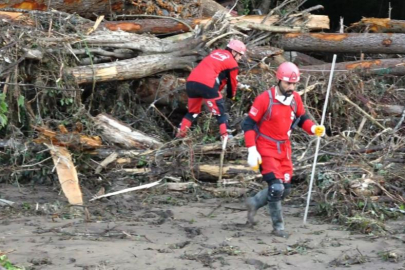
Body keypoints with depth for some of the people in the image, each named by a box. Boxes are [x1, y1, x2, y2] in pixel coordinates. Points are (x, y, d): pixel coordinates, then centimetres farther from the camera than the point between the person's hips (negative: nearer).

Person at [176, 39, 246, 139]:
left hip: (191, 82, 6)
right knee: (220, 113, 7)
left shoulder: (216, 52, 25)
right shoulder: (232, 64, 7)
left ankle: (180, 134, 20)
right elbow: (232, 83, 16)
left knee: (192, 111, 25)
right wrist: (231, 95, 36)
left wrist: (216, 90, 38)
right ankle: (226, 137, -1)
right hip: (207, 85, -6)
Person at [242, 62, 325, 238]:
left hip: (284, 150, 6)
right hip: (266, 150, -6)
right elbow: (248, 124, -14)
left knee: (285, 189, 9)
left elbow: (302, 119, 15)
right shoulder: (264, 99, -17)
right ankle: (278, 226, 3)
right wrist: (252, 151, -21)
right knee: (276, 187, -15)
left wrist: (313, 128, -7)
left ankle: (254, 203, 33)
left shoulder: (296, 99, 0)